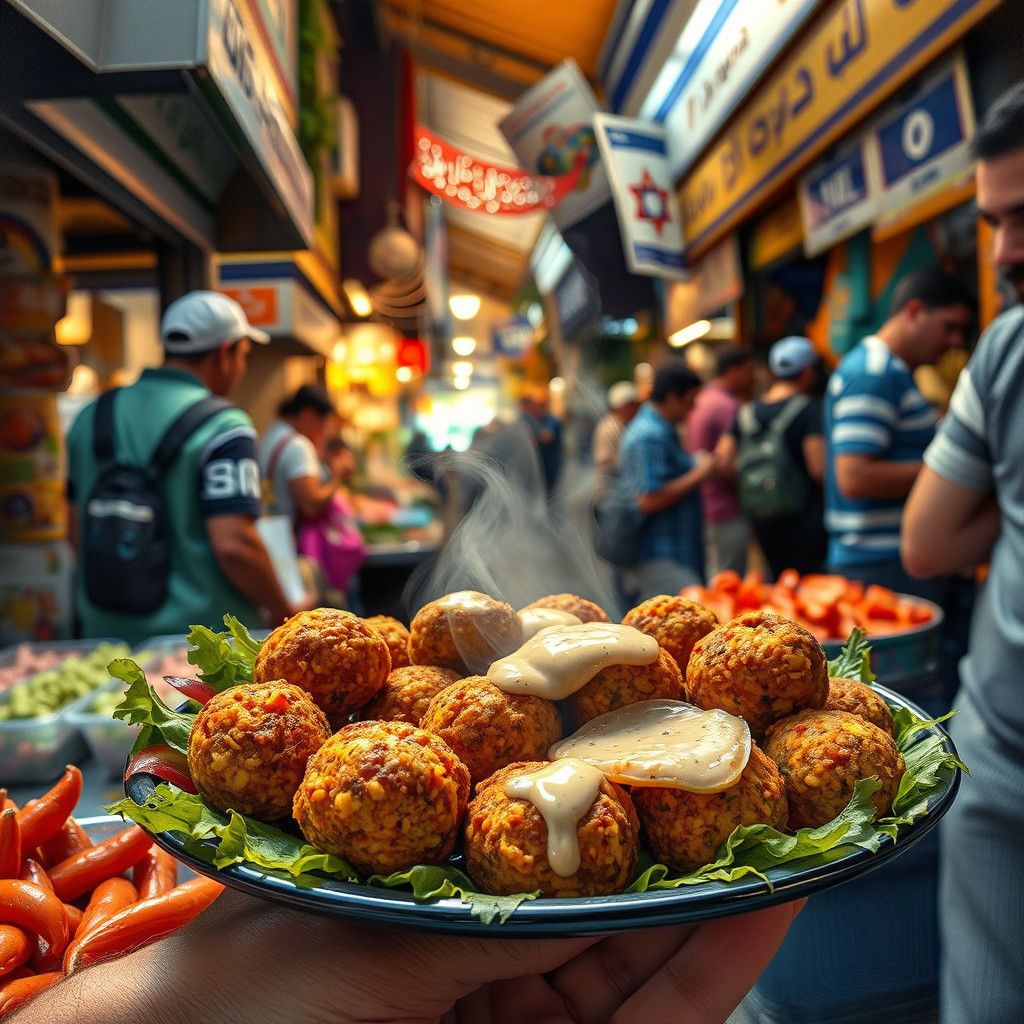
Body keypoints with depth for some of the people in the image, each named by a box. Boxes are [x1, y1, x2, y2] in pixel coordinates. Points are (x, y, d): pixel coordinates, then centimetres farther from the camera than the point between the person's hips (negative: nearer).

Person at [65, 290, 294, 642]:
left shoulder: (91, 416, 7)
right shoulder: (224, 427, -14)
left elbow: (77, 531, 14)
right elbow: (234, 544, -22)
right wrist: (283, 611, -7)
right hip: (202, 635, -6)